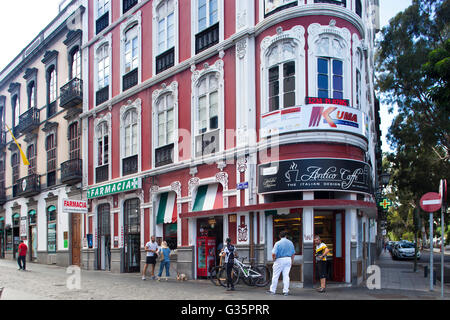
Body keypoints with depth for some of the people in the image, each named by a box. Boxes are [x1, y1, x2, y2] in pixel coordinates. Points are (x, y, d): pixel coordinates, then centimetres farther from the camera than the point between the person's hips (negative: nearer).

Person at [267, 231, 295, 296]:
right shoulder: (290, 243, 5)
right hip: (288, 260, 4)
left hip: (280, 260, -4)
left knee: (275, 276, 5)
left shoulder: (278, 243, -10)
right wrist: (291, 262, 18)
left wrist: (274, 259, 1)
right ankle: (286, 291, 5)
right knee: (286, 276, 7)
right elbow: (293, 254, 10)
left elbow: (273, 254, -17)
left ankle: (272, 290, 12)